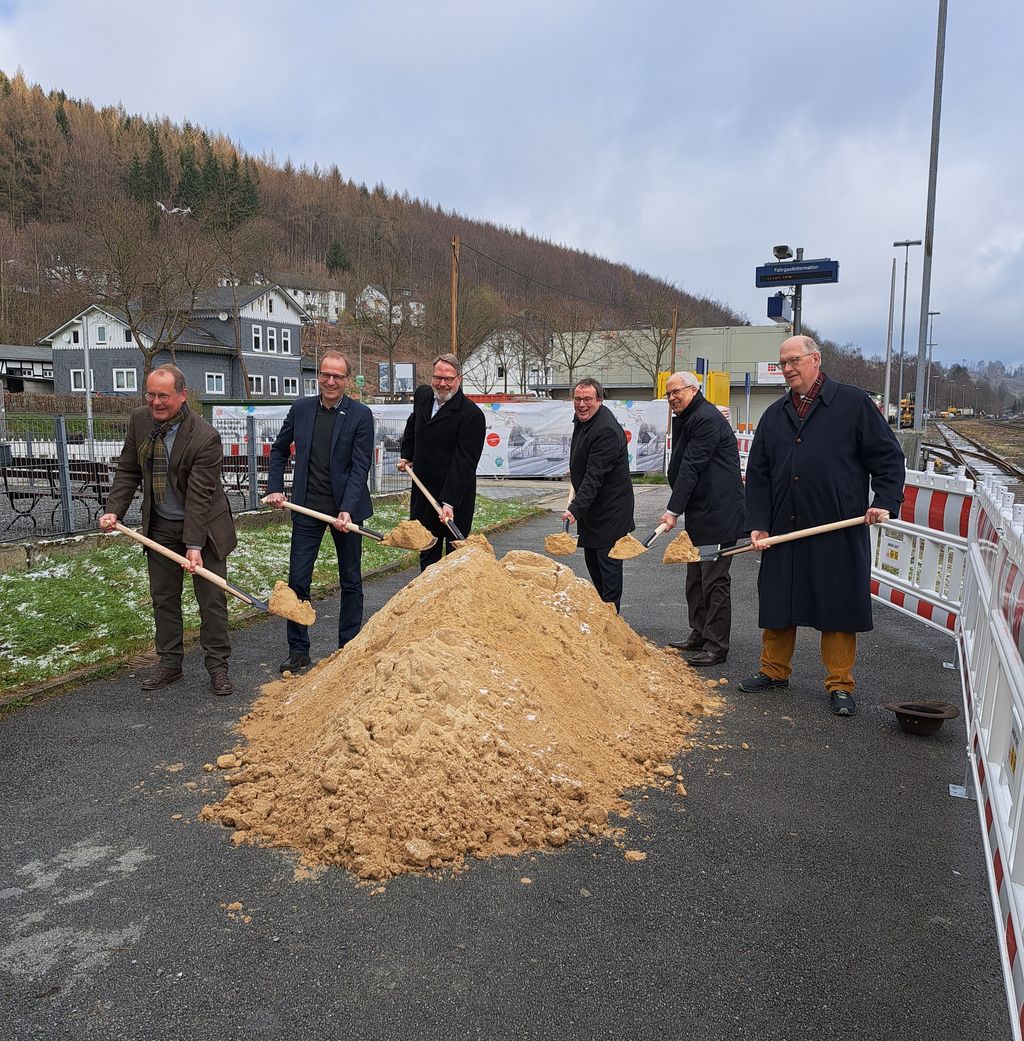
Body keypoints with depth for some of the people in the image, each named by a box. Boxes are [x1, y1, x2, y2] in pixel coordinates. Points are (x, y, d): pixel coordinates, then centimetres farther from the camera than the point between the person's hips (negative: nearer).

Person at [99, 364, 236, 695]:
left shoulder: (206, 437, -23)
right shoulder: (139, 421, -5)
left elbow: (199, 495, -24)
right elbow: (128, 471, 4)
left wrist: (194, 545, -25)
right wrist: (113, 510, -10)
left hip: (203, 525, -5)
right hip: (160, 526, 5)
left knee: (212, 598, 1)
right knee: (163, 597, 12)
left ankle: (218, 665, 13)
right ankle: (169, 663, 25)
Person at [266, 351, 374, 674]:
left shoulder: (361, 415, -8)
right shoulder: (300, 409, 2)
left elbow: (360, 466, -12)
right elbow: (279, 449, 16)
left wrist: (347, 510, -21)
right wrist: (275, 488, 5)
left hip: (346, 509, -2)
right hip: (307, 508, 2)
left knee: (351, 582, 10)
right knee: (297, 580, 3)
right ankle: (298, 650, 16)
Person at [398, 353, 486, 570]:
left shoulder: (471, 414, -19)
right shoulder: (422, 396, 4)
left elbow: (463, 462, -24)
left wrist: (450, 502, -29)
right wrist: (406, 454, 22)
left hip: (455, 495, -7)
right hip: (423, 489, 7)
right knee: (426, 550, 17)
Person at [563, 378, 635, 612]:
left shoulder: (606, 430, -25)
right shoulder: (581, 419, 6)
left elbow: (595, 476, -31)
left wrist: (576, 508, -36)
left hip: (610, 509, -10)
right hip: (591, 505, 10)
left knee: (608, 561, -4)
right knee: (591, 559, 17)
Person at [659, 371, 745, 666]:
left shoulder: (707, 419, -15)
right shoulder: (687, 419, 17)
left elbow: (691, 467, -20)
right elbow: (680, 466, 15)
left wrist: (673, 510, -20)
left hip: (718, 514, -11)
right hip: (699, 514, 11)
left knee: (714, 580, -5)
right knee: (696, 578, 17)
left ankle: (716, 647, 3)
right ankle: (699, 635, 29)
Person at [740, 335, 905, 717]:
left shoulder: (854, 403, 0)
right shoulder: (774, 415, 12)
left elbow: (888, 456, 0)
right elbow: (757, 475, 11)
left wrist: (886, 501, -13)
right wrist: (758, 524, 3)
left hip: (840, 532, -4)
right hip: (784, 530, 4)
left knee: (840, 607, 4)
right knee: (777, 602, 11)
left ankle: (840, 685, 17)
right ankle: (774, 670, 28)